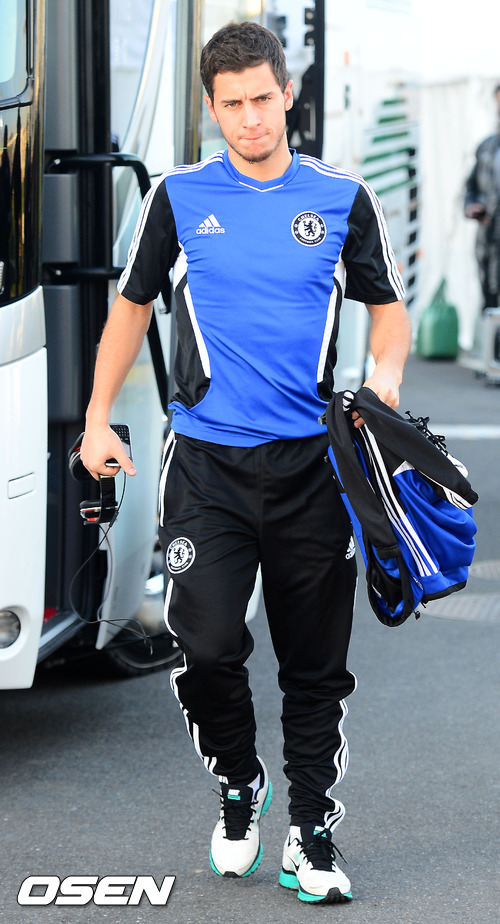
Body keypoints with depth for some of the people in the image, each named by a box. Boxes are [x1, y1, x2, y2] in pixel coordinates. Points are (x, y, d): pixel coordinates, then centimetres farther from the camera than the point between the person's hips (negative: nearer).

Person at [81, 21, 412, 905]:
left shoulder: (343, 200, 5)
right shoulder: (179, 197, 5)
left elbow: (388, 307, 14)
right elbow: (132, 304, 16)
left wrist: (385, 374, -7)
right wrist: (98, 417, 11)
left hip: (311, 462, 1)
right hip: (208, 458, 0)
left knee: (316, 663, 4)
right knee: (207, 644, -12)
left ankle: (312, 832, 18)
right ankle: (239, 791, 15)